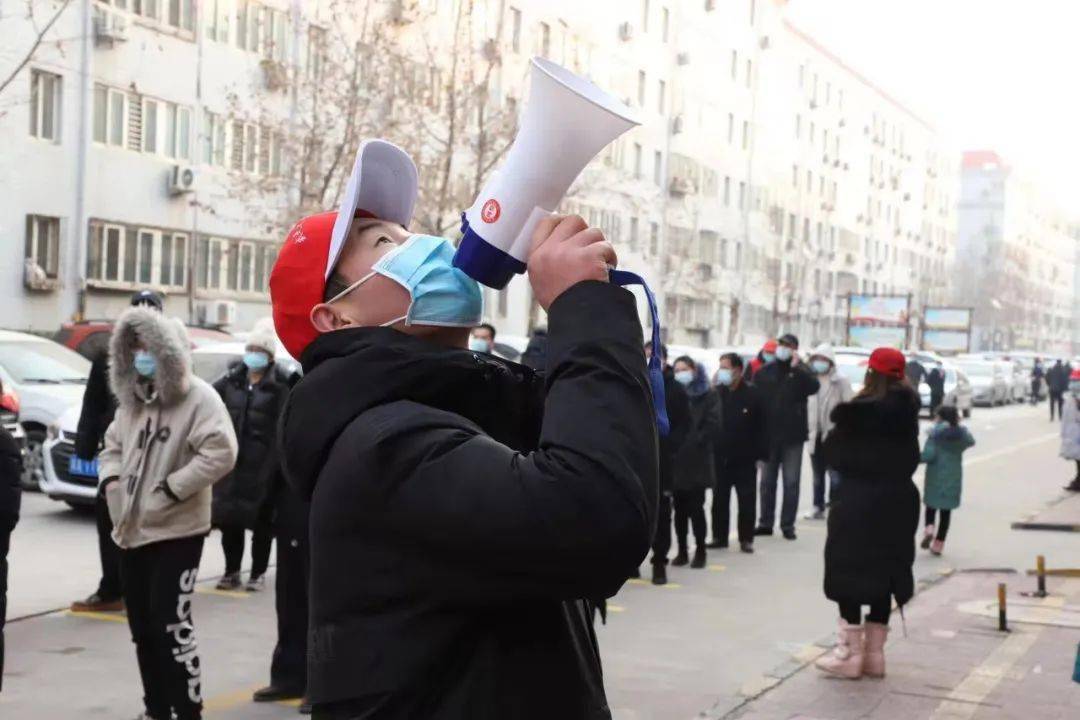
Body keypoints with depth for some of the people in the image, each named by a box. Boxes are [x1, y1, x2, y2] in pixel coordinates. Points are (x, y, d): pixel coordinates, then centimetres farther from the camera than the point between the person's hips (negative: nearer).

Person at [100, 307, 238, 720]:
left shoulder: (198, 397, -12)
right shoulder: (130, 401, 14)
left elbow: (221, 453, -23)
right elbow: (112, 446, 26)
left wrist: (170, 489, -23)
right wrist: (112, 479, 5)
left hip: (175, 533, -8)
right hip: (131, 532, 8)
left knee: (171, 625, -9)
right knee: (142, 628, 14)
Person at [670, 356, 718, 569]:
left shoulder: (707, 395, 3)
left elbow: (712, 424, -6)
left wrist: (695, 441, -13)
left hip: (697, 460, -3)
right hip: (675, 458, 3)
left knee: (696, 507, -4)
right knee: (680, 508, 5)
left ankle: (700, 551, 5)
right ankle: (682, 551, 12)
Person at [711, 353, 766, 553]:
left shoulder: (752, 394, -7)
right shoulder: (717, 392, 4)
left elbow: (761, 427, -7)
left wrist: (760, 454, -10)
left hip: (745, 458, -3)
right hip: (721, 457, 4)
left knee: (746, 501, 4)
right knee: (719, 499, 9)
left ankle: (746, 538, 13)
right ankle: (719, 536, 19)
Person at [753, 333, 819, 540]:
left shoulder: (800, 372, 0)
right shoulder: (763, 372, 3)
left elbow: (814, 387, -19)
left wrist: (796, 368, -23)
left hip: (793, 436, -2)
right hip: (768, 435, 2)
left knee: (791, 482, 3)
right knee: (767, 481, 9)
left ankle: (788, 525, 9)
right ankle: (765, 523, 18)